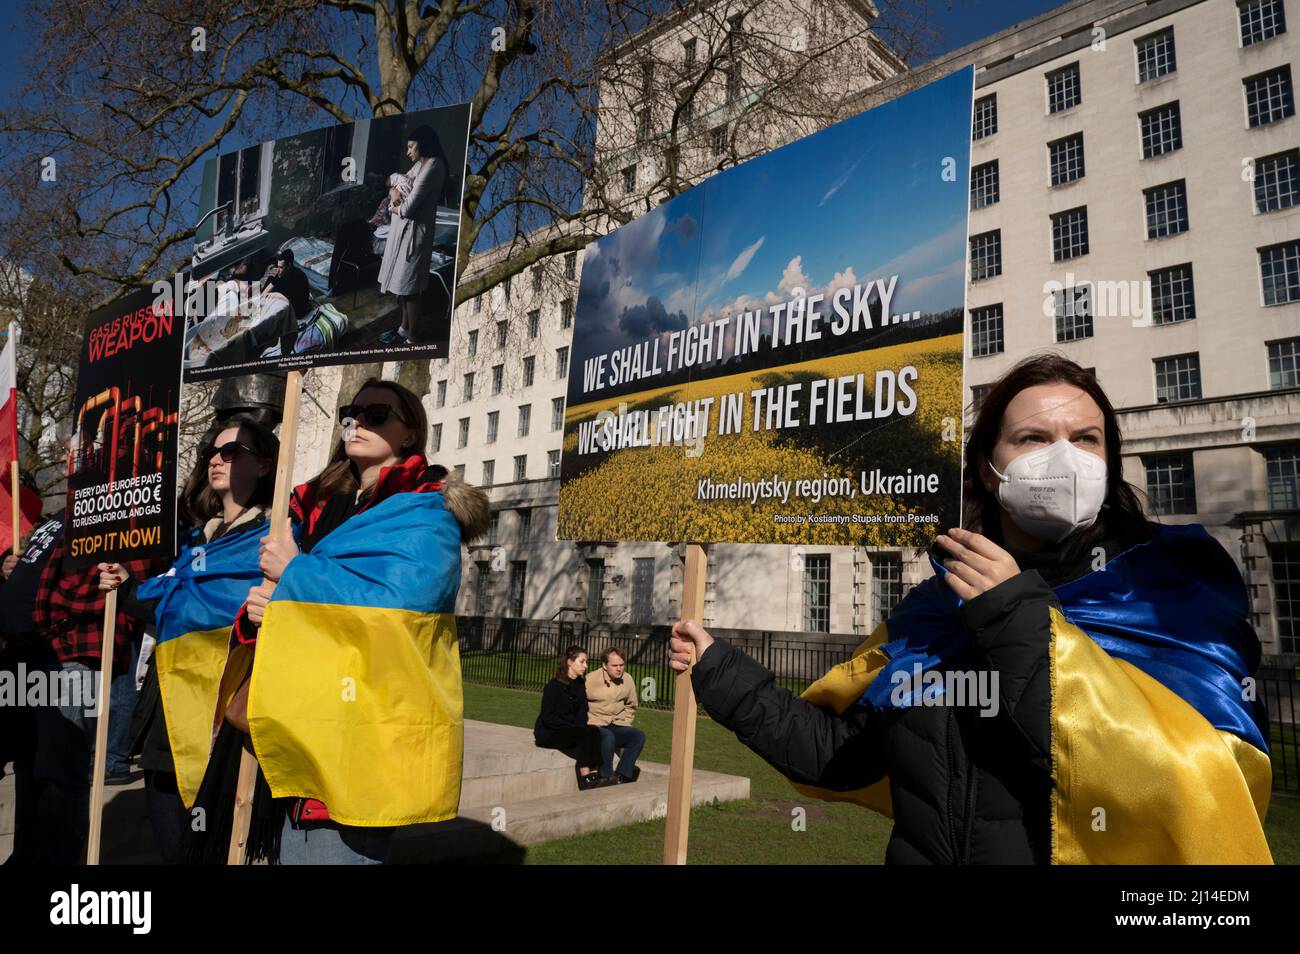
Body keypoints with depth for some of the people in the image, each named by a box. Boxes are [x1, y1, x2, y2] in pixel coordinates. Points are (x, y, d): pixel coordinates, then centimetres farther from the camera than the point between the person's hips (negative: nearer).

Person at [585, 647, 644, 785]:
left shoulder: (627, 679, 4)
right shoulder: (591, 680, -10)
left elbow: (631, 706, 19)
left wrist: (623, 723, 7)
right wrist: (587, 724, -12)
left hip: (615, 726, 5)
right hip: (594, 726, -5)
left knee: (639, 735, -19)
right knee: (608, 736, -35)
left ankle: (621, 776, -19)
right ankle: (606, 778, -21)